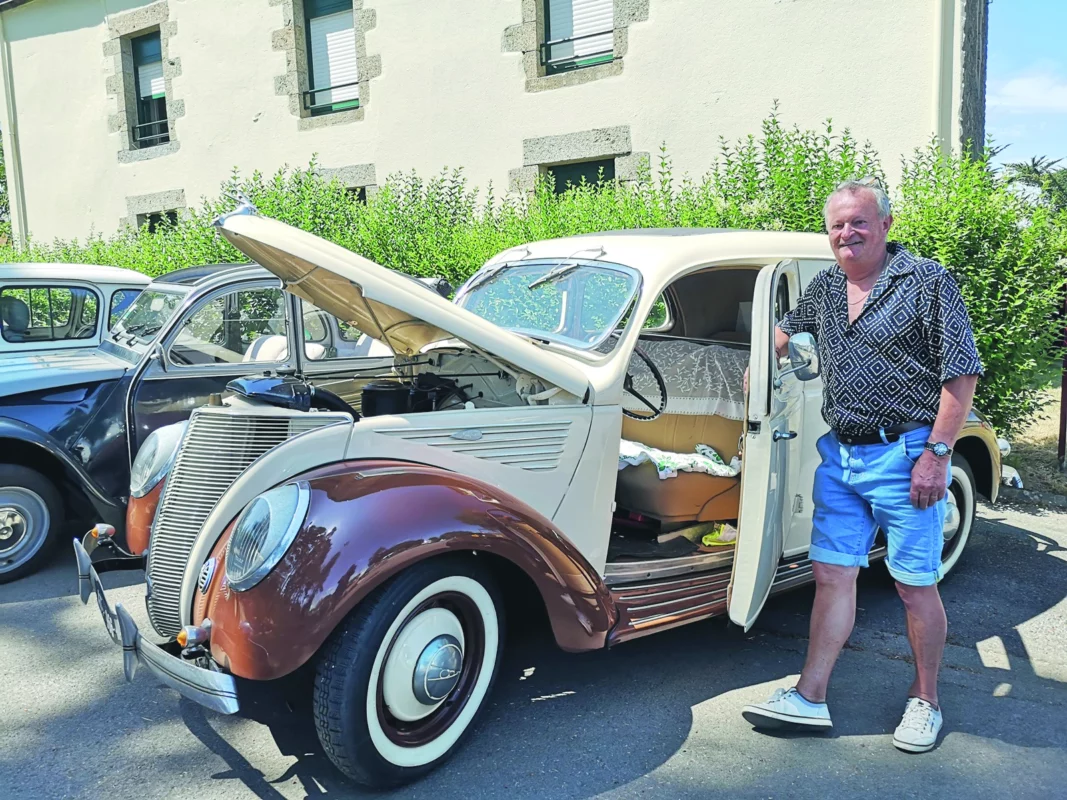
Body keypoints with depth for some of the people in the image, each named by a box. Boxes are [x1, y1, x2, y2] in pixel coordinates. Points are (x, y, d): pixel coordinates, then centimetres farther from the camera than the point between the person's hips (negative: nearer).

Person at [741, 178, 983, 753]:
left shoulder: (927, 281, -7)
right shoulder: (826, 286, 11)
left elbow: (962, 371, -11)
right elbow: (788, 328, 31)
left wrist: (937, 454, -15)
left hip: (905, 456, -5)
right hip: (839, 454, 6)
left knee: (915, 586, 5)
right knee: (832, 576, 7)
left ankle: (925, 701, 24)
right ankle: (809, 699, 13)